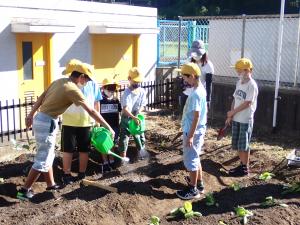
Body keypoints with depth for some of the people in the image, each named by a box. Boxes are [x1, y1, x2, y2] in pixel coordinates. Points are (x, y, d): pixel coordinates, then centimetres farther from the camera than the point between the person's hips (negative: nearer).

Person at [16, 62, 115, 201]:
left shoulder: (58, 81, 9)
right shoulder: (73, 90, -15)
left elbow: (41, 98, 14)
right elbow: (91, 111, -16)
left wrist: (31, 115, 21)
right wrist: (108, 127, -12)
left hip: (39, 119, 9)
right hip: (47, 123, -9)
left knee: (48, 156, 19)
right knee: (42, 160, 0)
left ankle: (50, 184, 31)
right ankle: (24, 190, 7)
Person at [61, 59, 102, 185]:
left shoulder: (92, 84, -3)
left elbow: (96, 103, 7)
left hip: (86, 123, 2)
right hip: (69, 123, -1)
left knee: (84, 150, 11)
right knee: (68, 149, 6)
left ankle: (82, 174, 26)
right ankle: (66, 174, 19)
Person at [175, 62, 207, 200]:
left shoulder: (195, 94, -24)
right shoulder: (200, 89, 7)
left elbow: (196, 117, -25)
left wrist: (190, 136, -22)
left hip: (193, 132, -10)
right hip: (197, 130, 10)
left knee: (191, 160, 2)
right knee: (195, 158, 21)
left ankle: (193, 190, 13)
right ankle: (199, 183, 34)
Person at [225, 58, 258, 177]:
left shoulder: (252, 85, -16)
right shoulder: (239, 83, 9)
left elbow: (247, 103, -19)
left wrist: (232, 112, -12)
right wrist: (230, 116, 5)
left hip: (246, 120, -7)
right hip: (236, 119, 8)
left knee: (244, 145, 2)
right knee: (237, 144, 14)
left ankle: (245, 168, 15)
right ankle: (242, 165, 28)